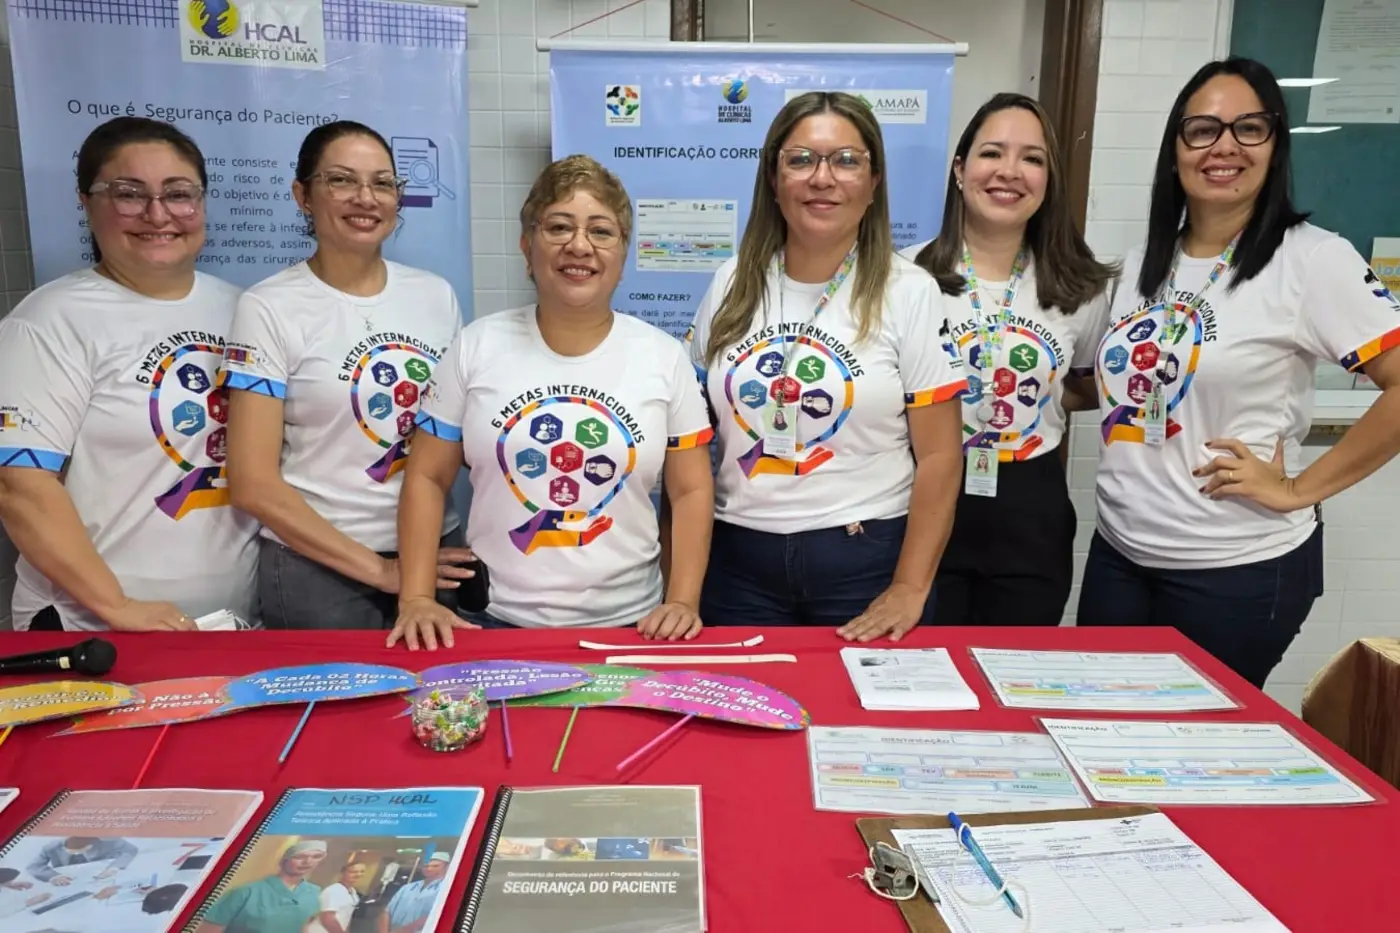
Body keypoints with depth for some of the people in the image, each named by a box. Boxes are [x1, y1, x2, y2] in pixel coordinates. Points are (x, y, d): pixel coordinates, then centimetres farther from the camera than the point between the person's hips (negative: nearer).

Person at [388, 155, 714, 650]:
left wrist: (682, 601, -9)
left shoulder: (665, 357, -1)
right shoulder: (476, 347, -1)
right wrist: (416, 598, -7)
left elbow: (691, 490, 1)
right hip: (496, 621, 0)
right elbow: (427, 478, 1)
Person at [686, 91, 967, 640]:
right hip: (737, 559, 3)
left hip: (866, 559, -2)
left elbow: (939, 456, -6)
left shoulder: (908, 293, -5)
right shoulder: (732, 285, 3)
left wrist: (909, 590, -12)